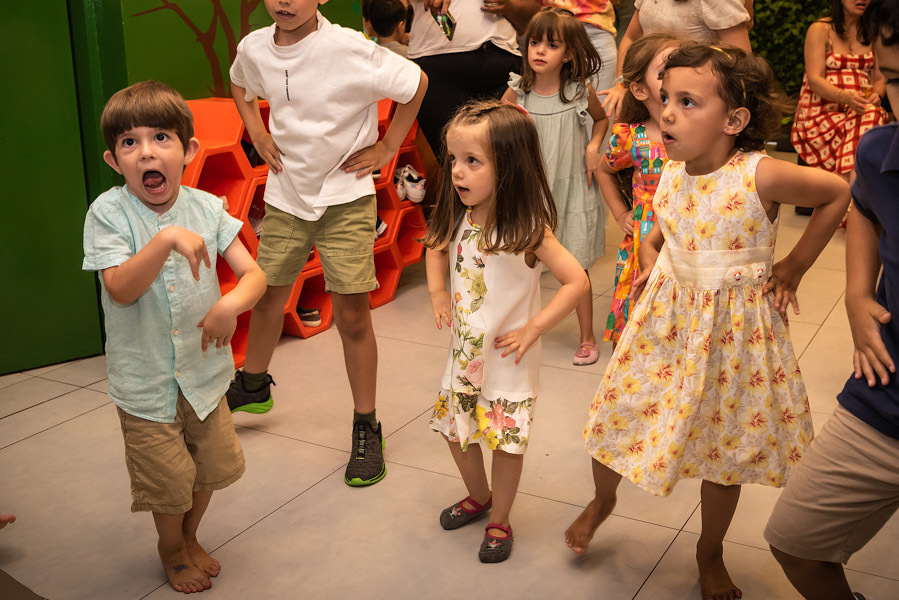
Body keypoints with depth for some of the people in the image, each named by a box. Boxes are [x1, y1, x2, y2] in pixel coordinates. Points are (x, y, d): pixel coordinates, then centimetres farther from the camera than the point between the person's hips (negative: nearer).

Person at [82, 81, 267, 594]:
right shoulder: (108, 213, -15)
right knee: (169, 479, 10)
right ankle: (172, 549, 42)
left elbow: (254, 273, -7)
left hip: (204, 368, 3)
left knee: (213, 465, 17)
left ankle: (191, 536, 47)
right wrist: (167, 240, -38)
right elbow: (120, 290, -25)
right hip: (145, 379, -3)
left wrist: (232, 304, -28)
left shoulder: (206, 207, -6)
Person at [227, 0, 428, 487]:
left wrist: (387, 147, -6)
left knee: (352, 315, -4)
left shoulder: (349, 49, -19)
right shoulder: (253, 49, -4)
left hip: (346, 198, -4)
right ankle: (253, 385, 46)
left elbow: (416, 83, -7)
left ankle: (366, 428, 13)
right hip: (285, 196, 5)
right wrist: (259, 135, 7)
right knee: (267, 294, 18)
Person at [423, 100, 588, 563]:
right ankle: (479, 497, 44)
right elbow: (435, 247, 17)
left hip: (509, 355, -6)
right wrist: (438, 292, 4)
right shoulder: (459, 218, -6)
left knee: (507, 439, 5)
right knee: (454, 429, 17)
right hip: (465, 348, 6)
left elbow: (577, 282, -24)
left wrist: (532, 329, -21)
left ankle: (499, 520, 29)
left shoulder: (527, 230, -23)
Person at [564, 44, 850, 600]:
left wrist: (793, 268, -5)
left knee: (726, 448, 11)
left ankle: (710, 553, 38)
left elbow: (839, 192, -7)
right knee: (619, 412, 9)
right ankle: (603, 500, 43)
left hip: (734, 325, -4)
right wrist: (650, 257, -1)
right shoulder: (672, 173, -6)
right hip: (668, 314, 4)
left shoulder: (761, 175, -22)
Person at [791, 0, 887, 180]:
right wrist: (846, 97, -26)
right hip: (821, 111, -4)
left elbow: (879, 78, 16)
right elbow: (814, 80, -9)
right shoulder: (820, 29, 2)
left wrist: (876, 95, -9)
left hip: (859, 110, 4)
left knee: (871, 116, -33)